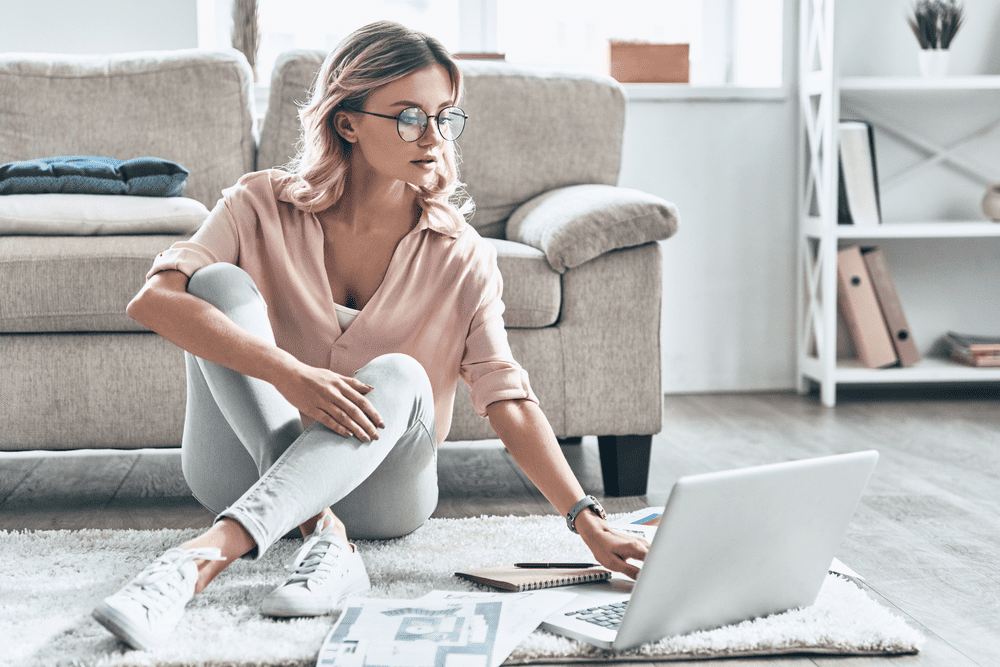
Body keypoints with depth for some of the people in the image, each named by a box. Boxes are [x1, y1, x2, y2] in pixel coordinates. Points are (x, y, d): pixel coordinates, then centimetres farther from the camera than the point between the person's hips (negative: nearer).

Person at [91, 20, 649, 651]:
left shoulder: (460, 254, -4)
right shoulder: (264, 205, -7)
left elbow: (509, 400, -10)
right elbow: (152, 300, -22)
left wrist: (591, 524, -23)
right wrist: (287, 373, -36)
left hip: (379, 490, 0)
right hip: (245, 471, 0)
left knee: (398, 377, -32)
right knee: (221, 283, -22)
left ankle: (204, 558, -46)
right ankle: (320, 531, -33)